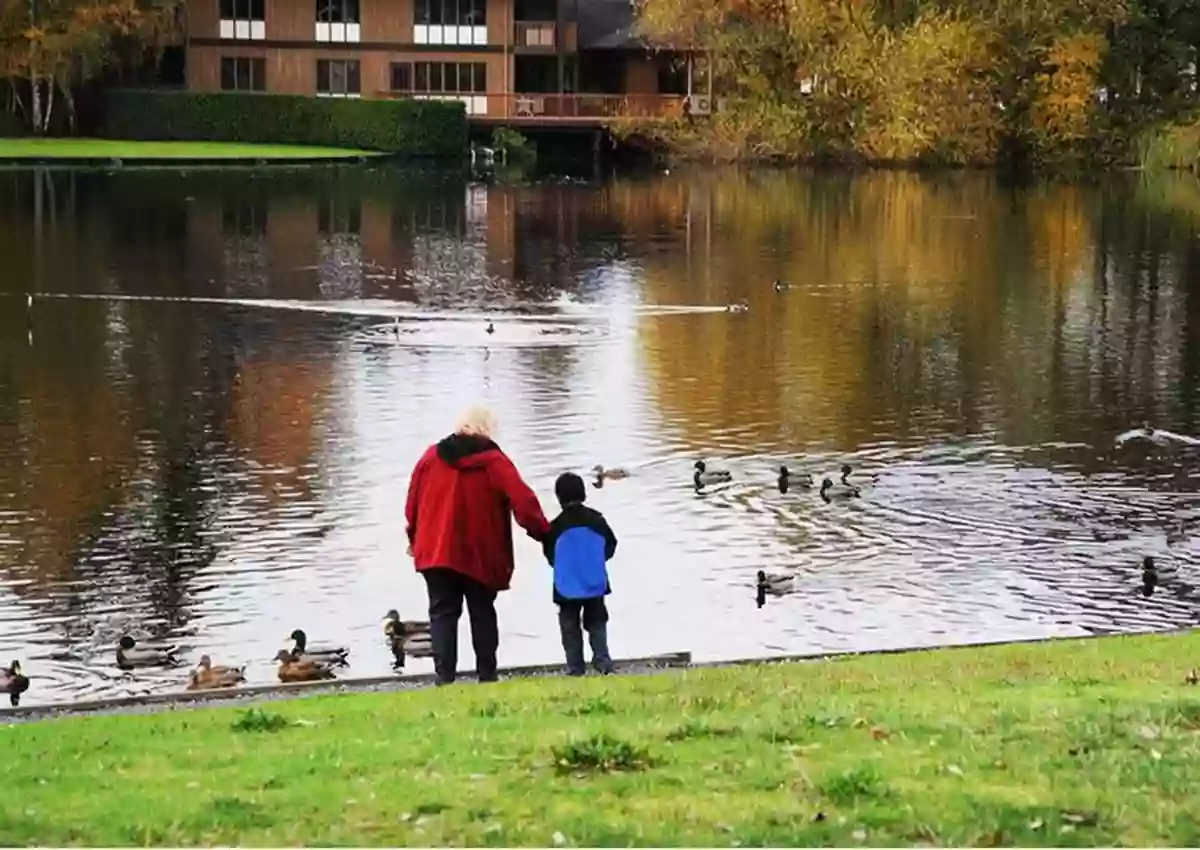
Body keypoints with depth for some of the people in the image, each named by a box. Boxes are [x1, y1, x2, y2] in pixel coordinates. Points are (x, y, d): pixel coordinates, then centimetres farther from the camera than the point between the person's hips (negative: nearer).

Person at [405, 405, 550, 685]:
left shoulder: (432, 456, 4)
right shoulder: (494, 461, -6)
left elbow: (413, 502, 9)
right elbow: (523, 500, -14)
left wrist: (414, 539, 21)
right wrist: (541, 531, -4)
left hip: (436, 551, 2)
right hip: (480, 555, -1)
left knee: (442, 614, 4)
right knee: (482, 614, 12)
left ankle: (444, 677, -8)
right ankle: (487, 676, 9)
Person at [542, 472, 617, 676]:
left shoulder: (556, 527, -11)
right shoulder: (596, 519, -3)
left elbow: (550, 556, -3)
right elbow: (610, 546, 4)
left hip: (568, 588, -2)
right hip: (595, 585, 2)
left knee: (570, 627, 7)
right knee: (597, 623, 14)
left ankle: (575, 668, 3)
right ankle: (602, 660, 1)